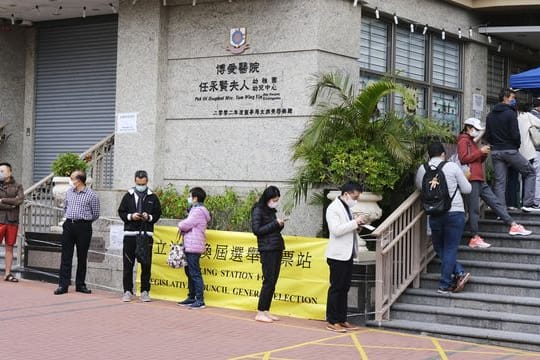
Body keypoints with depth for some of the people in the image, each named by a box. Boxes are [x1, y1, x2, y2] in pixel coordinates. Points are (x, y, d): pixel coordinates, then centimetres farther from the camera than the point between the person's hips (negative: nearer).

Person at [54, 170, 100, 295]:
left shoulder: (91, 195, -5)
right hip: (69, 225, 4)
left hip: (83, 227, -4)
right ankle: (63, 284, 1)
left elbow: (95, 214, 1)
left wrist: (83, 220, 9)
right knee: (66, 256, 0)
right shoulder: (69, 192, 10)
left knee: (82, 257, 5)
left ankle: (80, 285, 14)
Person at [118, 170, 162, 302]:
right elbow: (121, 212, 8)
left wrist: (149, 217, -12)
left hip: (147, 234, 0)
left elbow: (157, 214, 7)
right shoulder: (128, 196, 7)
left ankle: (145, 292, 10)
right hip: (130, 234, 0)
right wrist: (130, 217, -9)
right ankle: (128, 291, 10)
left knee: (146, 265, 2)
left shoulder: (153, 197, 7)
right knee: (128, 264, 3)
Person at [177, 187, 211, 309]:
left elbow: (185, 225, -18)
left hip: (193, 247, -11)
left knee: (195, 273, -10)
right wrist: (183, 226, -3)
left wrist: (180, 225, 2)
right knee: (190, 272, 15)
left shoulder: (198, 211, -14)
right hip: (190, 246, 11)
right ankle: (191, 297, 23)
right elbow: (188, 225, 17)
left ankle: (200, 300, -9)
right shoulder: (195, 210, 20)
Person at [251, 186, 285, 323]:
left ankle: (266, 311, 12)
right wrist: (275, 224, -13)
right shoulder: (258, 210, -5)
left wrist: (280, 225, 1)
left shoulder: (271, 210, 16)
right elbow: (257, 230, -12)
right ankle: (260, 313, -3)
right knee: (268, 281, -8)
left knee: (273, 281, 7)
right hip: (267, 249, -8)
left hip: (277, 248, 8)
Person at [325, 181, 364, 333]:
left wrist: (357, 226, 7)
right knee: (336, 288, -4)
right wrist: (354, 223, -21)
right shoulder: (333, 208, -11)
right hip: (338, 255, -9)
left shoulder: (347, 208, 17)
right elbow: (336, 230, -22)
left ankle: (342, 320, 16)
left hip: (348, 254, 9)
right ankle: (332, 321, 2)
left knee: (344, 288, 11)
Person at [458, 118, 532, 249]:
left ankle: (513, 225, 7)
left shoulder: (471, 141, 26)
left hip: (480, 179, 10)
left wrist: (484, 154, 8)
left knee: (495, 202, 7)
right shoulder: (463, 141, -4)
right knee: (474, 209, -8)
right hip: (472, 179, -10)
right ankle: (475, 238, -6)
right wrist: (480, 151, -14)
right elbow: (463, 158, -17)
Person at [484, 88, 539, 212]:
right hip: (510, 150, -6)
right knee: (530, 173, 8)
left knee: (499, 181, 6)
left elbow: (487, 136, 8)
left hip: (495, 151, 6)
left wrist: (495, 144, 16)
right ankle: (528, 203, 1)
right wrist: (517, 145, 2)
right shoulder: (510, 113, -10)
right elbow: (515, 134, -15)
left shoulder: (490, 115, 10)